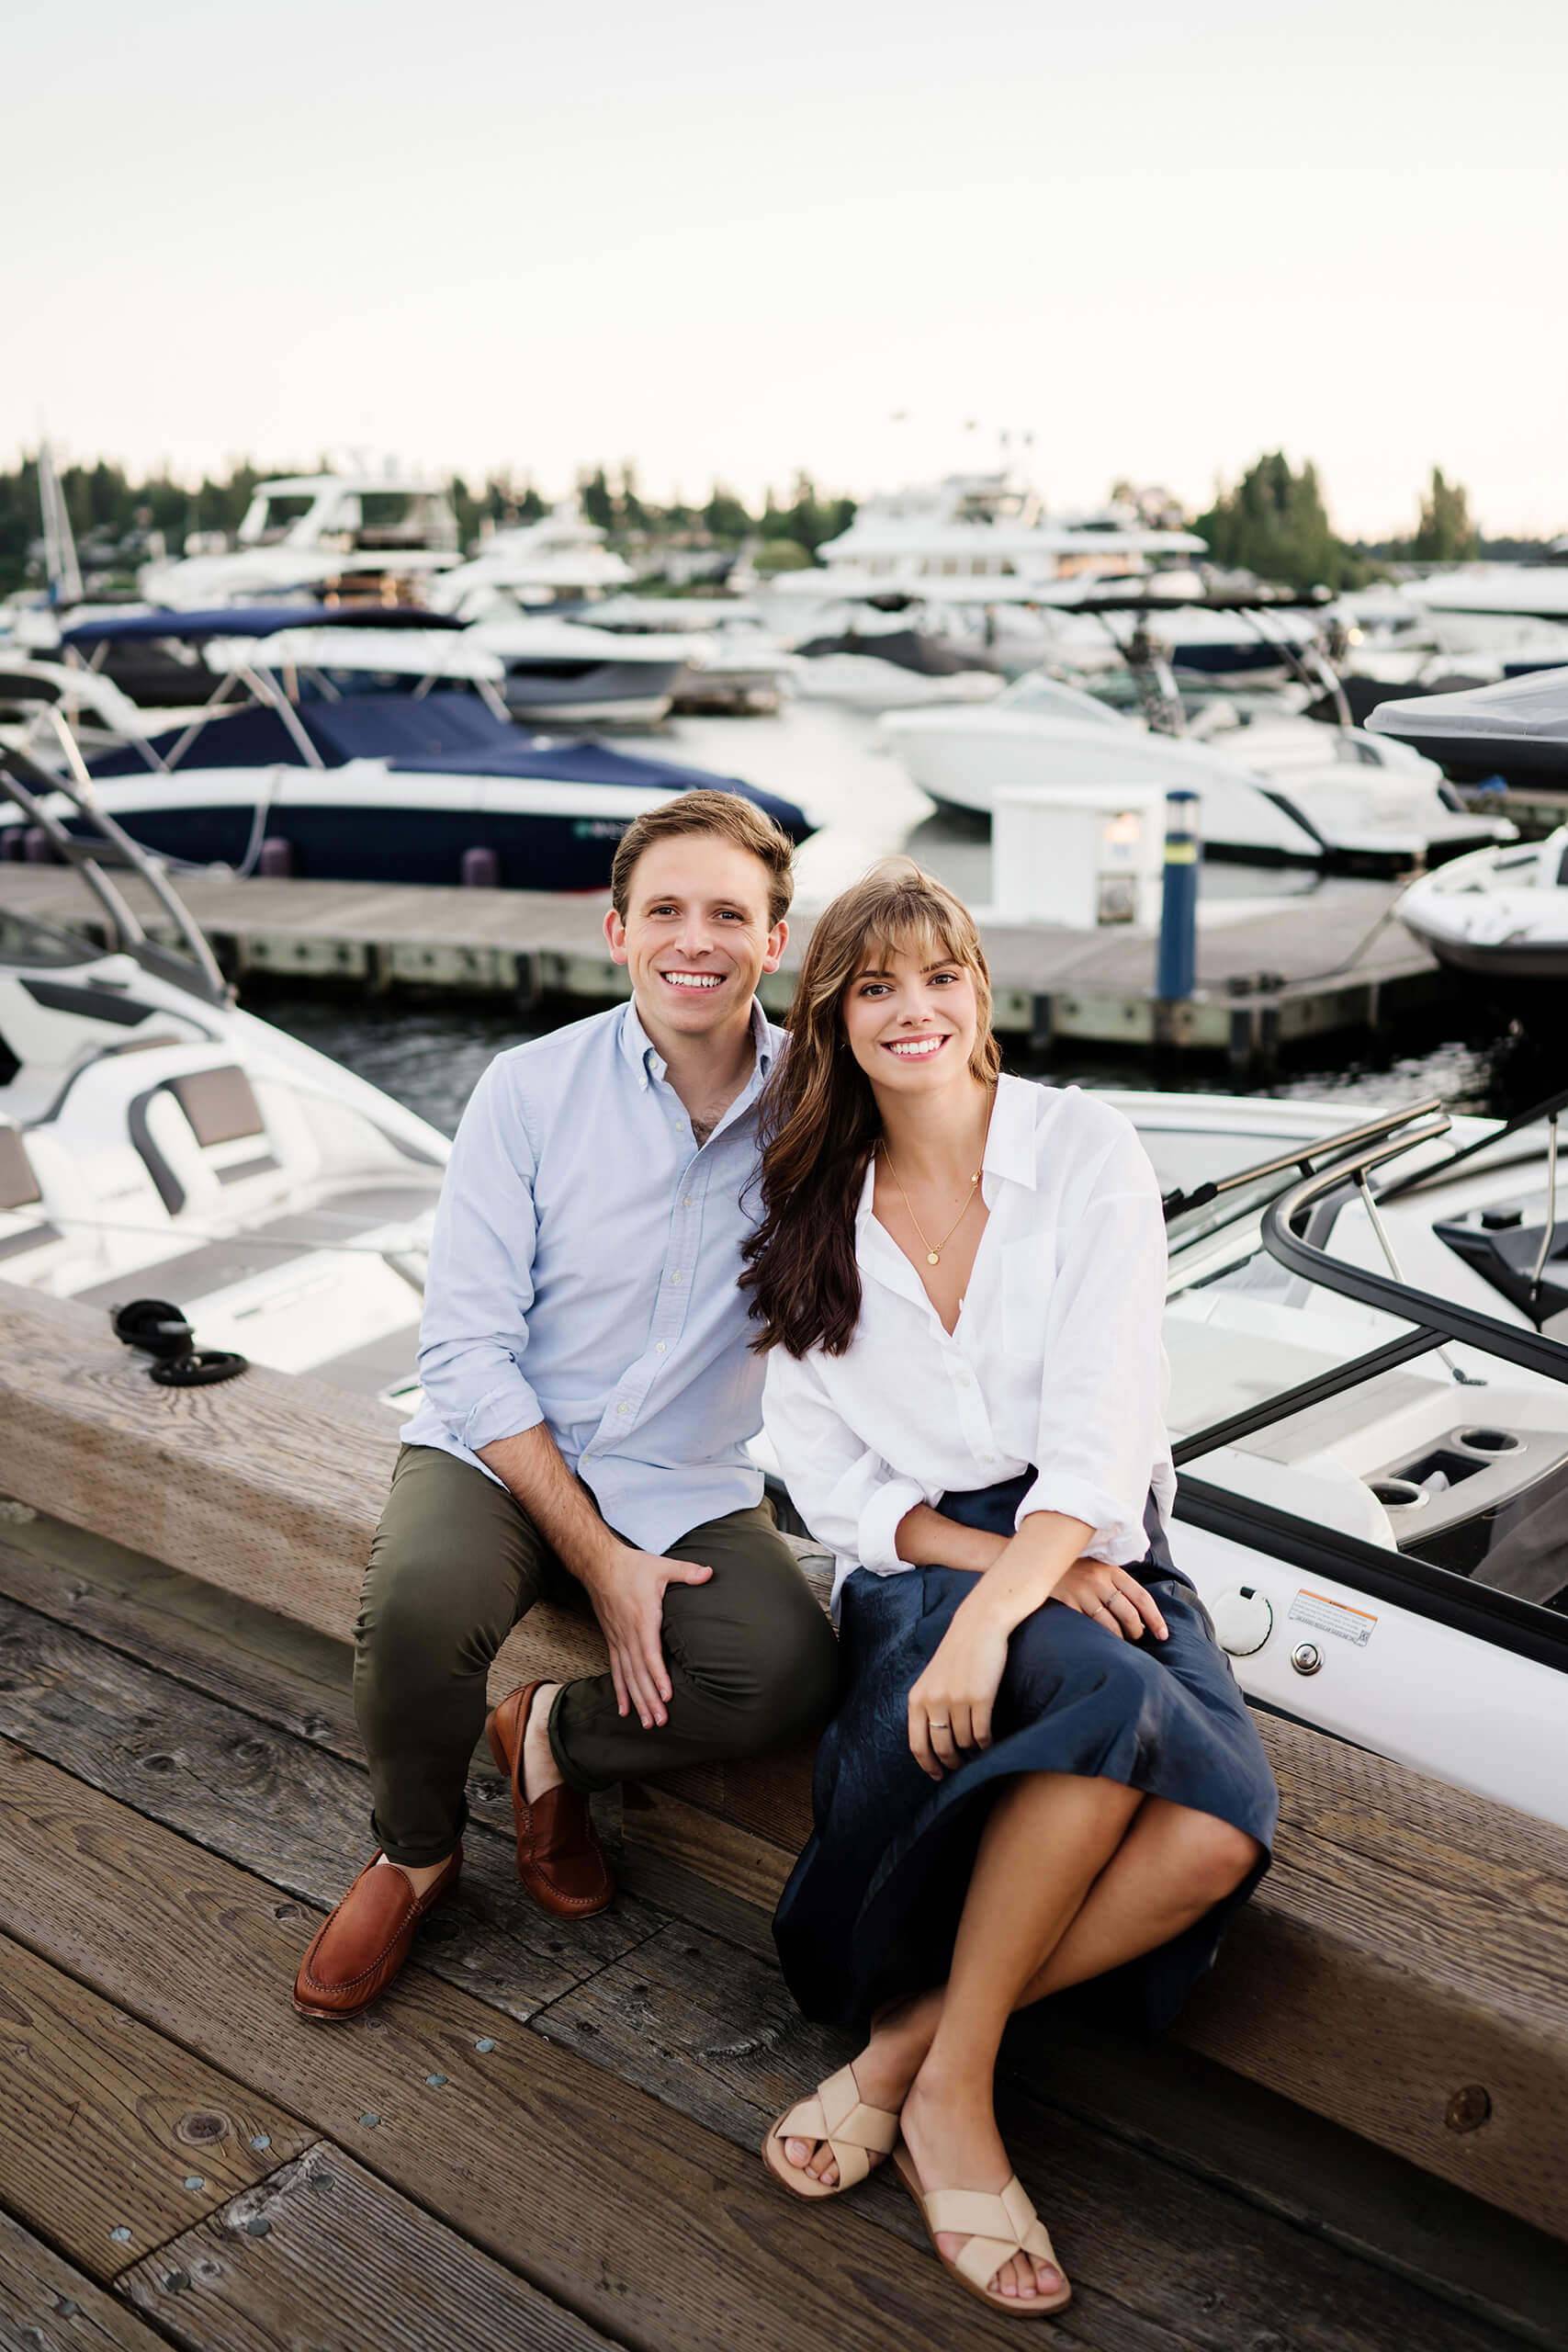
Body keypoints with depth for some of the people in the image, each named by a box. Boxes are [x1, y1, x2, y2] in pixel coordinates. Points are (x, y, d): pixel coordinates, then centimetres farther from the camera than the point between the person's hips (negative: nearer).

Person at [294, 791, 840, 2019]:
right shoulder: (531, 1090, -9)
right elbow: (466, 1349, -10)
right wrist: (598, 1560, -16)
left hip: (693, 1486, 1)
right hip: (498, 1449, -1)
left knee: (794, 1675, -26)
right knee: (423, 1599, -31)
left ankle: (558, 1735, 7)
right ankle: (415, 1852, 3)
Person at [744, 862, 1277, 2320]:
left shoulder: (1085, 1152, -2)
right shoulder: (813, 1208, 6)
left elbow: (1099, 1428, -11)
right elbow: (824, 1471, 2)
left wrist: (993, 1616, -25)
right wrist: (1004, 1567, -13)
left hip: (1098, 1552, 1)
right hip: (920, 1561, 0)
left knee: (1220, 1831, -28)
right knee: (1110, 1697, -34)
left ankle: (908, 2042, -13)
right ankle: (954, 2087, -18)